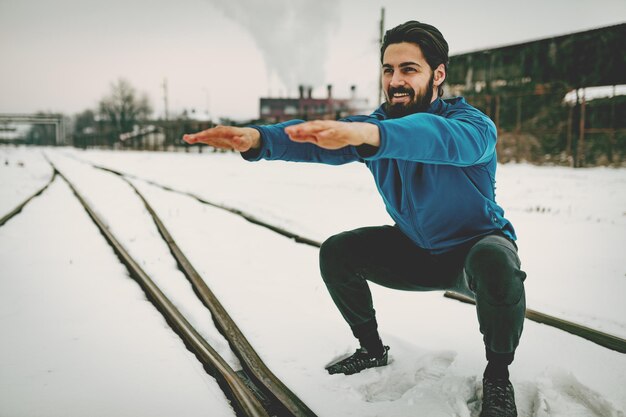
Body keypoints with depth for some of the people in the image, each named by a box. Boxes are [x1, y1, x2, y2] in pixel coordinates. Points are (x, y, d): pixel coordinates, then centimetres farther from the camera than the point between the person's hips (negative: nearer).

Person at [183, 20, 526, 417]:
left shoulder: (472, 122, -25)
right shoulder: (379, 122, -8)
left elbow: (447, 137, -51)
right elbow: (317, 140, -26)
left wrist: (367, 133, -70)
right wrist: (257, 138, -47)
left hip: (475, 245, -5)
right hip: (414, 249, 5)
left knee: (494, 262, -39)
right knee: (336, 253, -8)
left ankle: (498, 376, -13)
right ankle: (373, 349, 14)